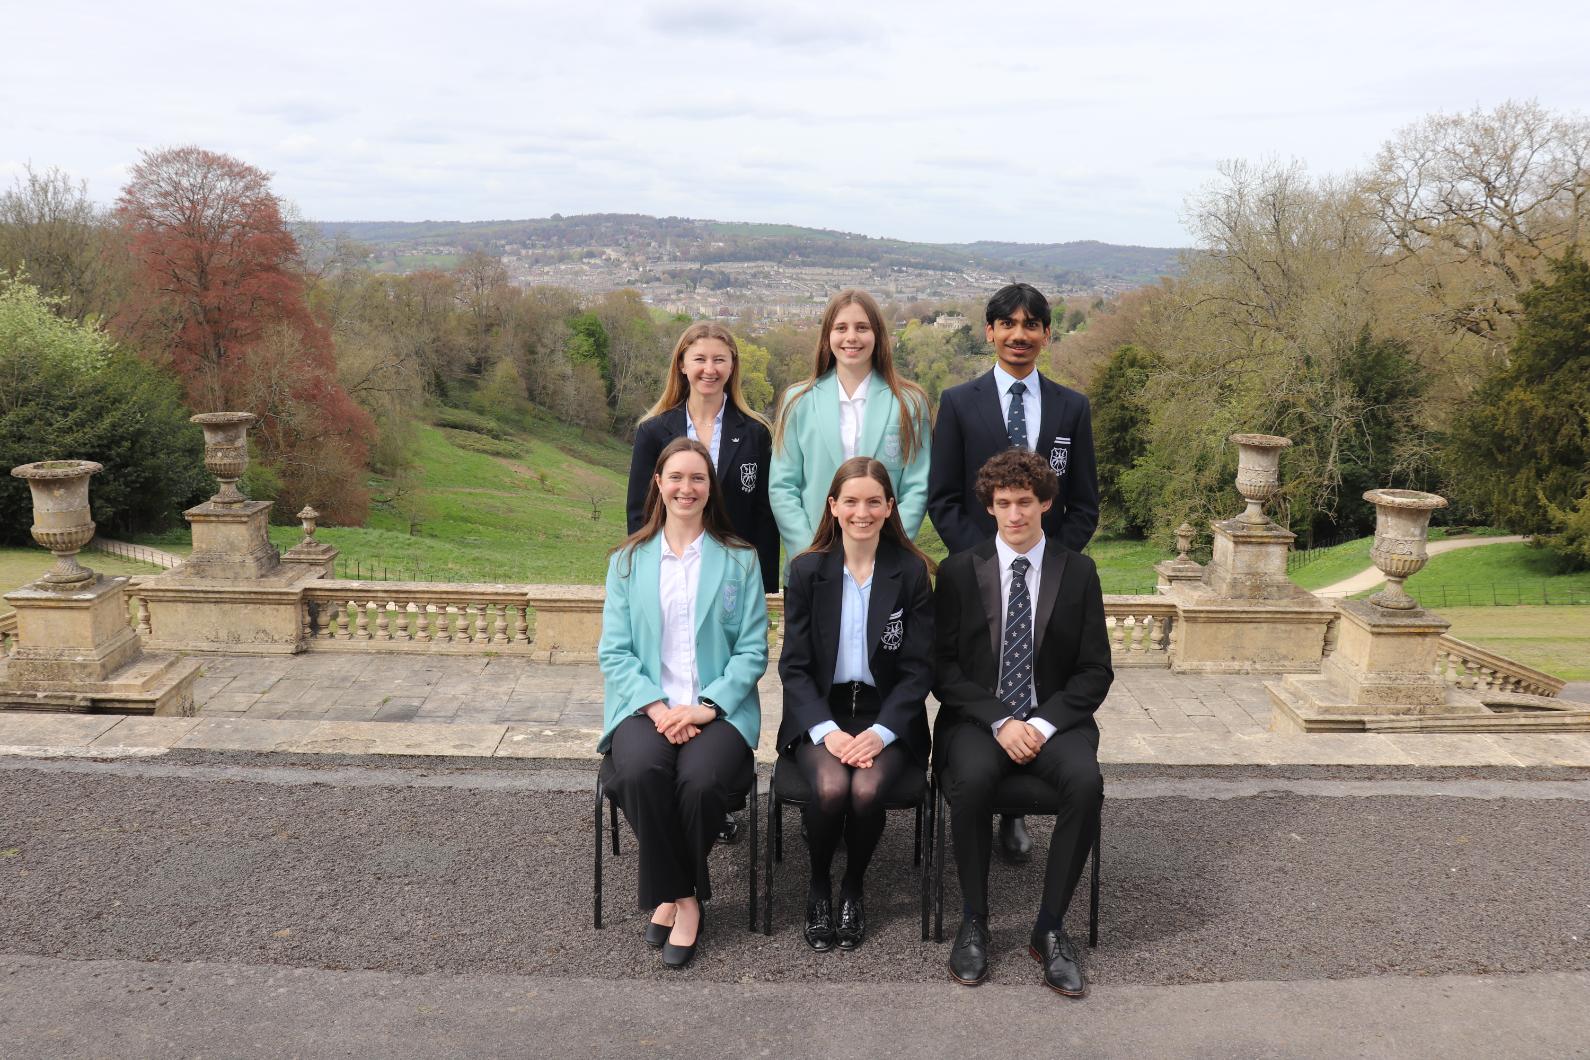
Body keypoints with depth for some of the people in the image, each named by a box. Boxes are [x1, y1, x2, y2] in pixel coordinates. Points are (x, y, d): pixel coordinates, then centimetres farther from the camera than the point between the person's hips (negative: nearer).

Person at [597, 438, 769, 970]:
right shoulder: (628, 560, 11)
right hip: (645, 702, 1)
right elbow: (614, 651, 4)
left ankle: (677, 896, -4)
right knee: (641, 770, -31)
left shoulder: (739, 560, 7)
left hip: (719, 707, -1)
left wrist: (705, 707, -12)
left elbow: (752, 650, 2)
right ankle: (677, 895, -10)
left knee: (701, 778, -31)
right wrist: (657, 708, -12)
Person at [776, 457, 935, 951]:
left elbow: (918, 669, -1)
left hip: (886, 716, 0)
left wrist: (879, 732, -15)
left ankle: (853, 889, 2)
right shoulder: (806, 570, 1)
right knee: (829, 788, -29)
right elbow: (794, 666, 0)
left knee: (867, 791, -29)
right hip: (820, 713, 0)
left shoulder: (912, 572, 0)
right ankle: (818, 887, 2)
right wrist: (827, 730, -16)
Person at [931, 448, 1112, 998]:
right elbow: (943, 666, 0)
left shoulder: (1078, 572, 4)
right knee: (972, 781, -33)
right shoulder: (959, 572, 2)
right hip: (977, 719, -1)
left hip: (1054, 719, 1)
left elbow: (1096, 671, 3)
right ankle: (973, 922, -11)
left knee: (1085, 782, -30)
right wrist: (999, 721, -14)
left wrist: (1044, 723, -13)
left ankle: (1050, 928, -12)